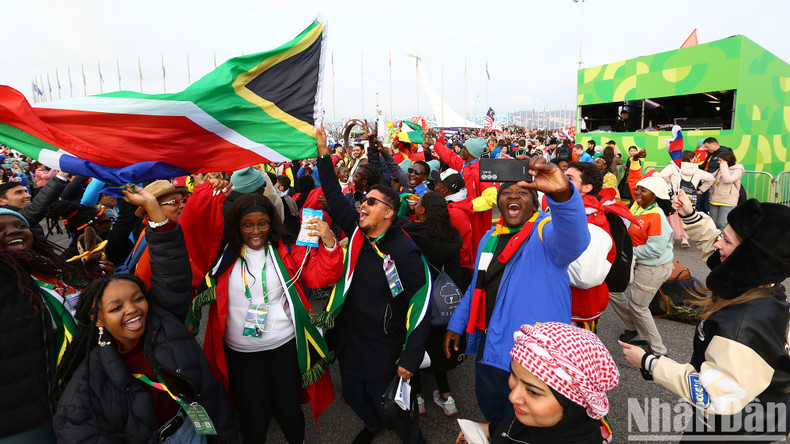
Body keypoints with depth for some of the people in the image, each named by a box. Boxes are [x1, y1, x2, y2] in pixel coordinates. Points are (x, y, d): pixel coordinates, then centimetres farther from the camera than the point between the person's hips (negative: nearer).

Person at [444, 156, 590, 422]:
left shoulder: (546, 231, -13)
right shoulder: (490, 237, 8)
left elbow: (573, 241, -38)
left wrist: (562, 193, -56)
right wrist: (456, 324, 13)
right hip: (490, 342, 7)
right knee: (489, 403, 26)